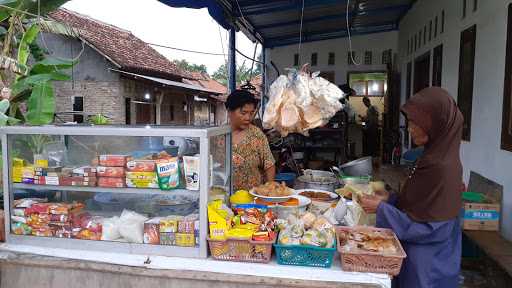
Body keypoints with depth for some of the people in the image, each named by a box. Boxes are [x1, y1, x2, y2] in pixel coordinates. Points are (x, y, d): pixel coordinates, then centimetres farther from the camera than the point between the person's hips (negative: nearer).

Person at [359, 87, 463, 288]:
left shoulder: (443, 167, -26)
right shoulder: (433, 156, 1)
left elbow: (432, 228, -24)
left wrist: (381, 209, -21)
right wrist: (390, 199, -2)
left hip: (429, 266, -8)